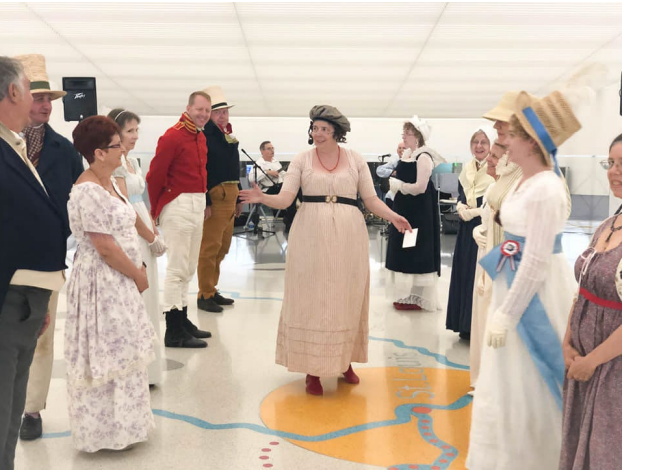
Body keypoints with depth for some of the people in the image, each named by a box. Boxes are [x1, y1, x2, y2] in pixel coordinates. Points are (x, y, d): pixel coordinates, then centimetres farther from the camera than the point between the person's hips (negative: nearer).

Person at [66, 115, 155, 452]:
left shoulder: (110, 183, 8)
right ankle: (109, 429, 19)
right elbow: (105, 248, -22)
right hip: (101, 284, -9)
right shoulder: (89, 192, -21)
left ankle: (118, 422, 33)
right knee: (109, 353, 2)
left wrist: (138, 269, 6)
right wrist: (138, 276, -11)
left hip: (118, 281, 9)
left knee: (119, 350, 17)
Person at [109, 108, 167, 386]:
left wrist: (155, 233, 10)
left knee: (145, 301, 15)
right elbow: (125, 208, -18)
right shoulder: (115, 164, -14)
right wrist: (152, 238, -11)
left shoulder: (132, 161, 14)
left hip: (143, 236, 10)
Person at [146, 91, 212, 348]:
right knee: (177, 269, -5)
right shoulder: (173, 136, -13)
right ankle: (174, 332, 1)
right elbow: (154, 175, -13)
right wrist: (156, 211, -5)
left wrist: (202, 202, 12)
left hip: (197, 206, 9)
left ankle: (183, 321, 25)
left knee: (188, 268, 15)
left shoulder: (201, 137, 14)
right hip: (179, 205, -9)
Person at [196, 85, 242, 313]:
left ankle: (212, 290, 27)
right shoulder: (204, 136, -10)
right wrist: (205, 203, -22)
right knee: (210, 247, -4)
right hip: (214, 197, -9)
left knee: (222, 248, 15)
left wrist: (238, 199, 17)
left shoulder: (229, 137, 16)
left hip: (230, 197, 9)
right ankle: (205, 296, 6)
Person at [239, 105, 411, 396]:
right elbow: (285, 199, -4)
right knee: (311, 298, 1)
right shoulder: (301, 160, 4)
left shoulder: (355, 160, 6)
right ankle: (312, 369, 10)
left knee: (346, 298, 7)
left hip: (348, 236, 1)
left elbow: (372, 199, 4)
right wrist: (263, 198, -23)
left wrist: (392, 216, -13)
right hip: (311, 236, -1)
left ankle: (345, 360, 24)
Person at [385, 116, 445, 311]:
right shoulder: (406, 154, 12)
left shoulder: (424, 157, -15)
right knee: (405, 252, 13)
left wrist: (397, 185, -12)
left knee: (416, 253, -1)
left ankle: (418, 297, 10)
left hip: (419, 212, -9)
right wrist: (395, 182, 0)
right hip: (404, 209, 9)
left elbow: (420, 187, -22)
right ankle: (410, 294, 23)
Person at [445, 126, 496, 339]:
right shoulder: (467, 169, 12)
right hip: (467, 230, 7)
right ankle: (466, 326, 21)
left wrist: (474, 211, -17)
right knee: (464, 274, 10)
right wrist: (461, 207, -3)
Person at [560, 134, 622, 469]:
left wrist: (591, 360, -14)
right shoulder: (606, 226, 5)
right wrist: (567, 344, 0)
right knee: (579, 444, 19)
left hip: (615, 363, -7)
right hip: (583, 357, 7)